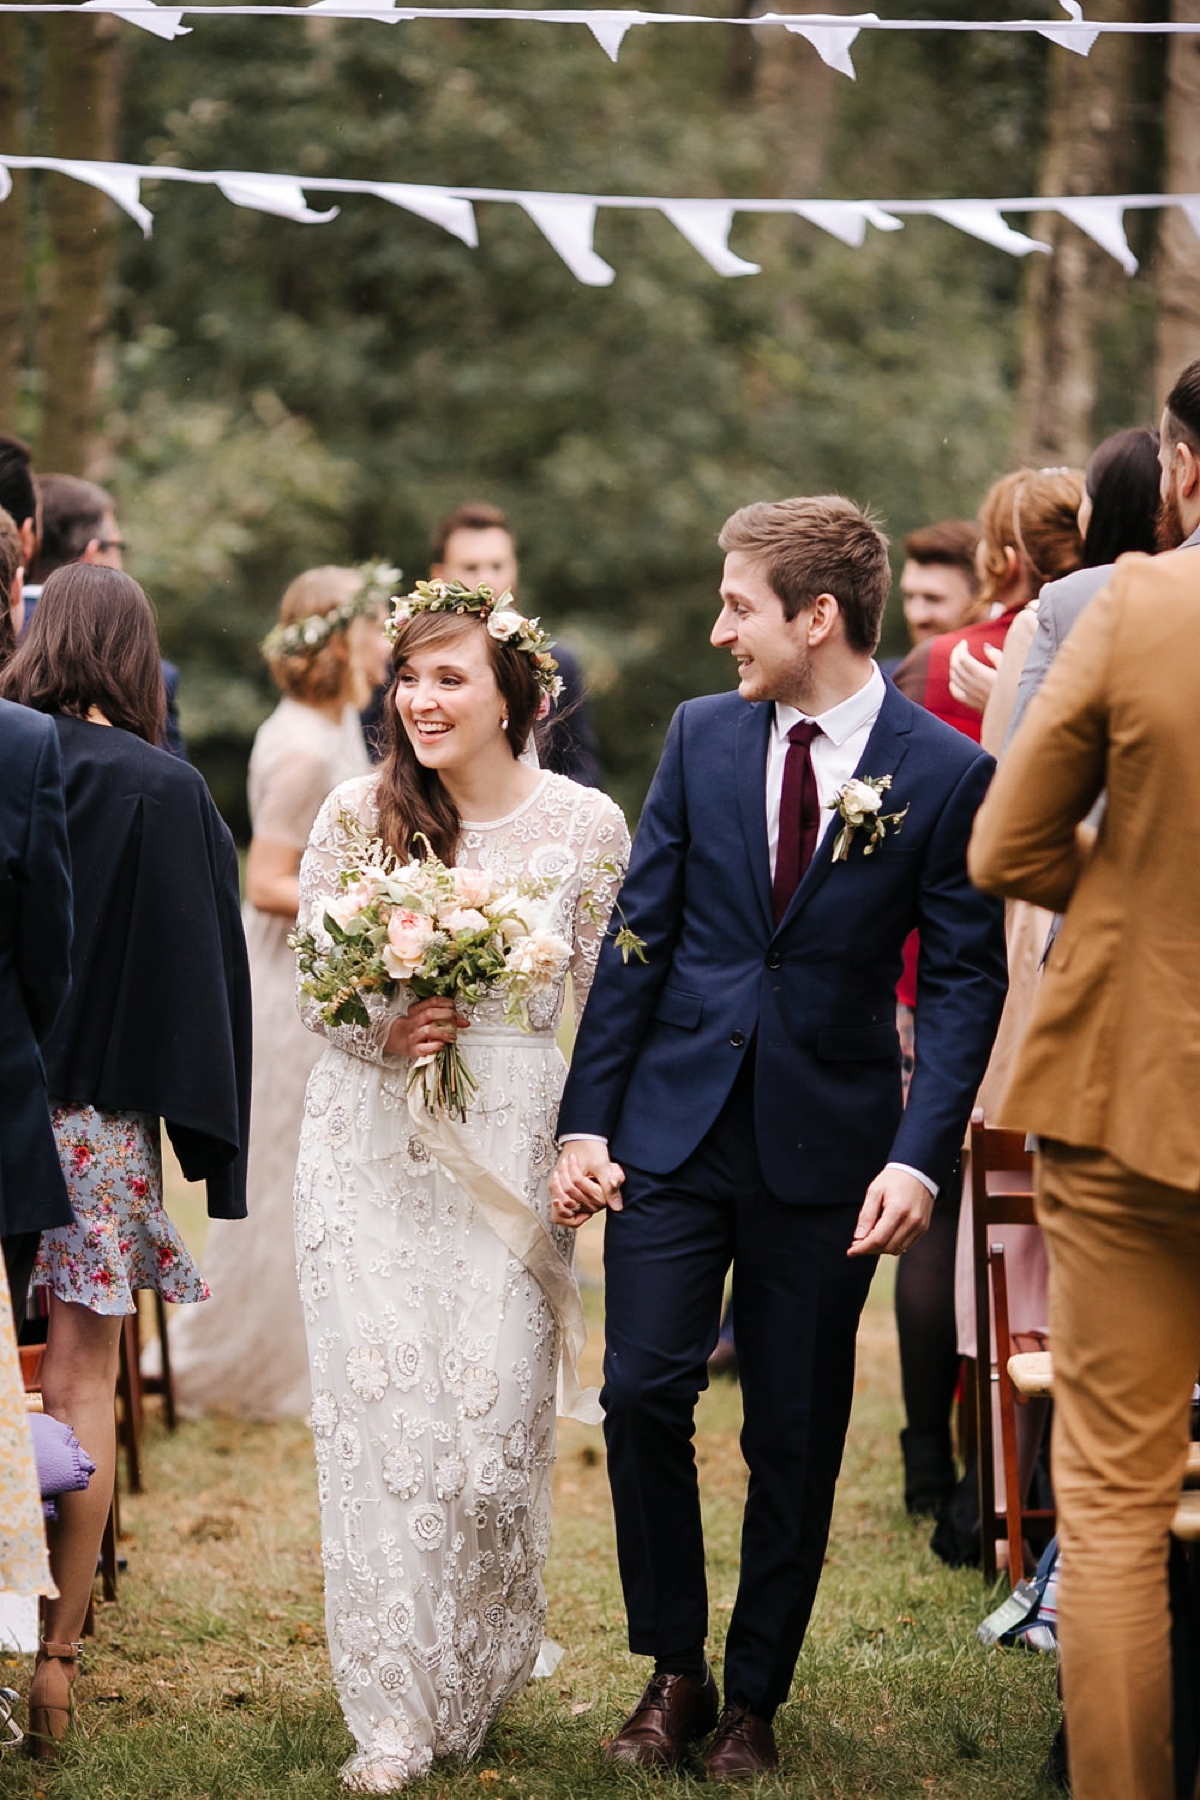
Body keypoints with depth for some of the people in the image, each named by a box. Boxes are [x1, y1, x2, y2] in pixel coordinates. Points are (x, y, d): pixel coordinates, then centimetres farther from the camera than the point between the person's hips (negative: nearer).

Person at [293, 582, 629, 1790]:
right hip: (370, 1144, 1)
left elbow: (608, 1006, 5)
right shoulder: (357, 814, 2)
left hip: (514, 1146, -1)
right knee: (378, 1411, -4)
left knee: (497, 1411, -2)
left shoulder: (587, 826, 0)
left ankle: (479, 1680, 20)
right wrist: (385, 1032, -13)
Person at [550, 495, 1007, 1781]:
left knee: (795, 1436, 6)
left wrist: (919, 1156, -17)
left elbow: (964, 981, -6)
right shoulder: (702, 736, 4)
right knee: (642, 1392, -5)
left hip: (825, 1143, -2)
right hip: (675, 1123, 2)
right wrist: (586, 1119, 0)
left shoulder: (947, 773, -6)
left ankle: (753, 1697, 21)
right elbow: (640, 935, 5)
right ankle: (673, 1673, 13)